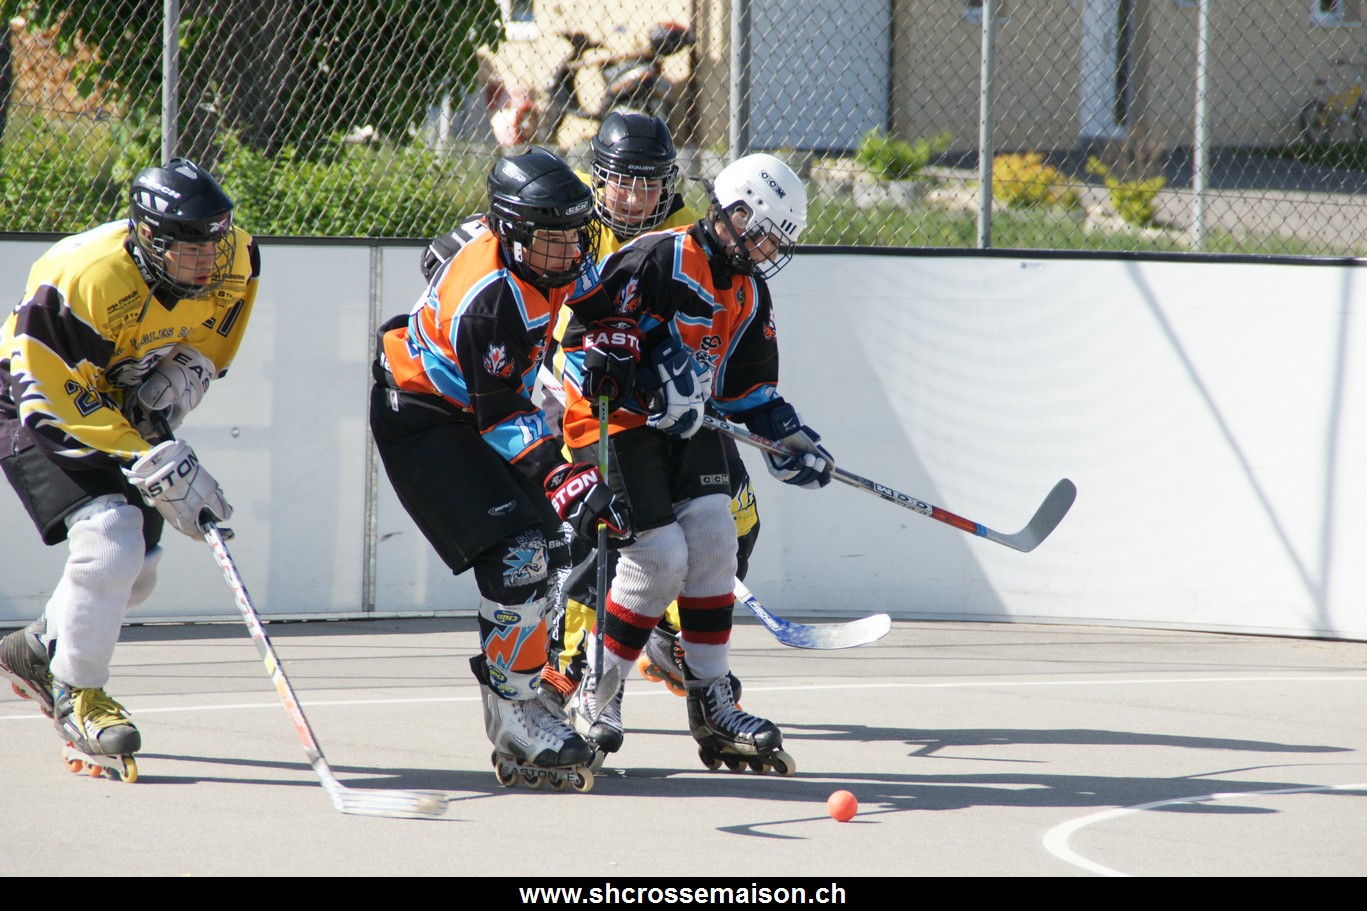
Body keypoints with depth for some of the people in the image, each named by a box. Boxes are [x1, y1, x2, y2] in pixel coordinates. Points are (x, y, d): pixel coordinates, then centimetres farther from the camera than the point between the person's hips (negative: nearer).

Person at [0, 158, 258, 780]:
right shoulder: (80, 281, -36)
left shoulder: (235, 259, -16)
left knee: (134, 576, 10)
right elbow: (54, 401, -31)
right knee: (109, 541, -24)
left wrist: (186, 373, -20)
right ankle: (78, 694, -5)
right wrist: (159, 465, -35)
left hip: (130, 405, 7)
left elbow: (216, 338, 4)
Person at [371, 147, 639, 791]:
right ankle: (515, 717, -17)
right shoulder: (490, 297, -33)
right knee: (515, 556, -22)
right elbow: (504, 419, -31)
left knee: (549, 544, 15)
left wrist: (609, 349, -6)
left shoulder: (555, 258, -7)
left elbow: (597, 302, 14)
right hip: (419, 418, -10)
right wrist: (564, 480, -37)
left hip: (483, 405, 10)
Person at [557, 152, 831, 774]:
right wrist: (644, 389, -27)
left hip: (688, 427, 8)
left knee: (712, 541, -4)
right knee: (660, 558, -14)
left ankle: (712, 707, 5)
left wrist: (792, 442, 0)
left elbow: (751, 388, 15)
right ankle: (596, 698, 2)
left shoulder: (750, 293, 10)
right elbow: (587, 337, -21)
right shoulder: (658, 259, -17)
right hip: (616, 424, -8)